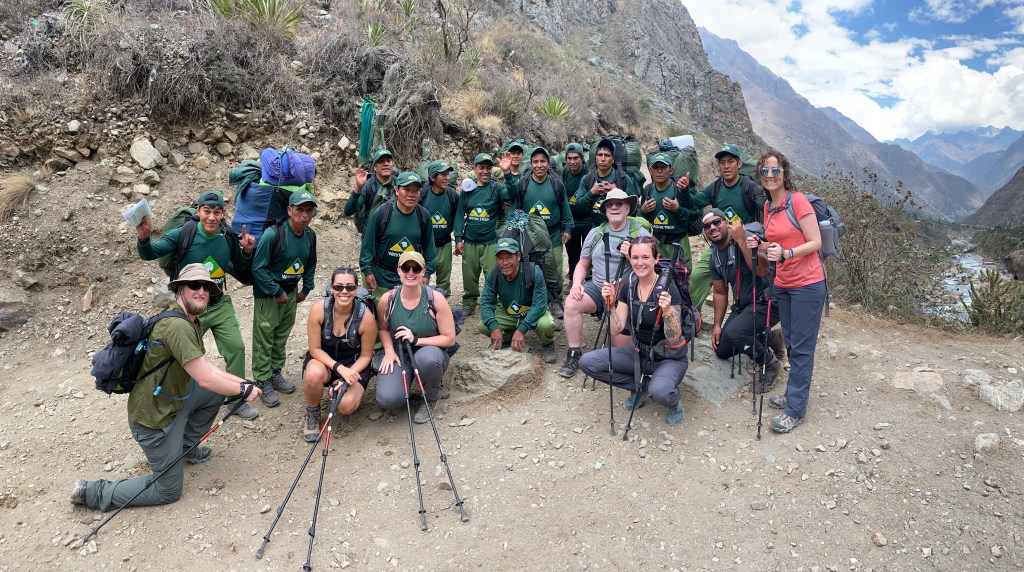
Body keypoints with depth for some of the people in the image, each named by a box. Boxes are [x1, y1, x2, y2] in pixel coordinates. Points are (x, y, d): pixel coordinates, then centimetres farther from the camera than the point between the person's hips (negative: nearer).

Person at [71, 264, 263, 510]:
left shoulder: (191, 322, 3)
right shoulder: (176, 325, -29)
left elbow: (205, 367, 9)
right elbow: (205, 379, -28)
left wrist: (240, 381, 1)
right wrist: (244, 390, -15)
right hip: (154, 418, -9)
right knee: (169, 491, 5)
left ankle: (186, 447, 28)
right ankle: (93, 492, 13)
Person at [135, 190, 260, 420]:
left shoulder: (228, 238, -8)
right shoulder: (182, 234, -18)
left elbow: (240, 267, 7)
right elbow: (149, 254, -18)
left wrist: (246, 251, -14)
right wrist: (144, 238, -39)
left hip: (220, 304, 3)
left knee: (236, 347, -3)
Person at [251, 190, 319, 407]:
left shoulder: (310, 235, -3)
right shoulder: (272, 234, -22)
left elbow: (311, 264, 13)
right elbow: (258, 268, -19)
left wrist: (306, 289, 9)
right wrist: (277, 292, -16)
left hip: (291, 293, 6)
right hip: (268, 295, -6)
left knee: (282, 337, 18)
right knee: (264, 339, 1)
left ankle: (276, 373, 33)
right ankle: (263, 381, 14)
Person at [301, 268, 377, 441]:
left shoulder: (366, 316, -21)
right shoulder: (318, 309, -19)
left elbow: (365, 356, -9)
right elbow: (315, 349, -13)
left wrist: (348, 376, -24)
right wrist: (340, 368, -27)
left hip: (353, 364, 0)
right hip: (323, 359, 1)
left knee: (346, 406, -26)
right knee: (314, 374, -36)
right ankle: (312, 414, -4)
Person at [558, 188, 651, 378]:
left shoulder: (641, 234, 2)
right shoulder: (595, 233, 13)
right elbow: (582, 264, 16)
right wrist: (576, 284, -3)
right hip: (596, 287, 4)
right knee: (571, 302, -24)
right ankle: (573, 354, -11)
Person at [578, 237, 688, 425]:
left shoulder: (668, 288, -20)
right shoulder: (629, 287, -4)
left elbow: (674, 339, -23)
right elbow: (617, 329, -6)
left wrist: (667, 311, -40)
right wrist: (610, 304, -21)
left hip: (669, 358, -5)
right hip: (639, 352, 5)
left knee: (659, 392, -38)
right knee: (587, 362, -12)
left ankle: (674, 399, 2)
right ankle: (638, 387, 7)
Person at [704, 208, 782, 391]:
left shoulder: (747, 238, -18)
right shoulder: (715, 257, 6)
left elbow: (762, 270, -33)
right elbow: (720, 292, 15)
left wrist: (741, 241, -36)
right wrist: (717, 325, 13)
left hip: (767, 301, -9)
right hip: (742, 305, 9)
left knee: (733, 332, -31)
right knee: (721, 350, 9)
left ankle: (771, 363, -5)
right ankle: (770, 337, 25)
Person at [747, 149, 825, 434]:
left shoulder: (797, 200, -13)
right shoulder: (768, 207, 9)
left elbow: (815, 243, -14)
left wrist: (785, 253, -29)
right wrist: (759, 245, -2)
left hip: (807, 284, -7)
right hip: (783, 284, 7)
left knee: (801, 347, -1)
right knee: (791, 343, 16)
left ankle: (795, 409, 6)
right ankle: (794, 393, 29)